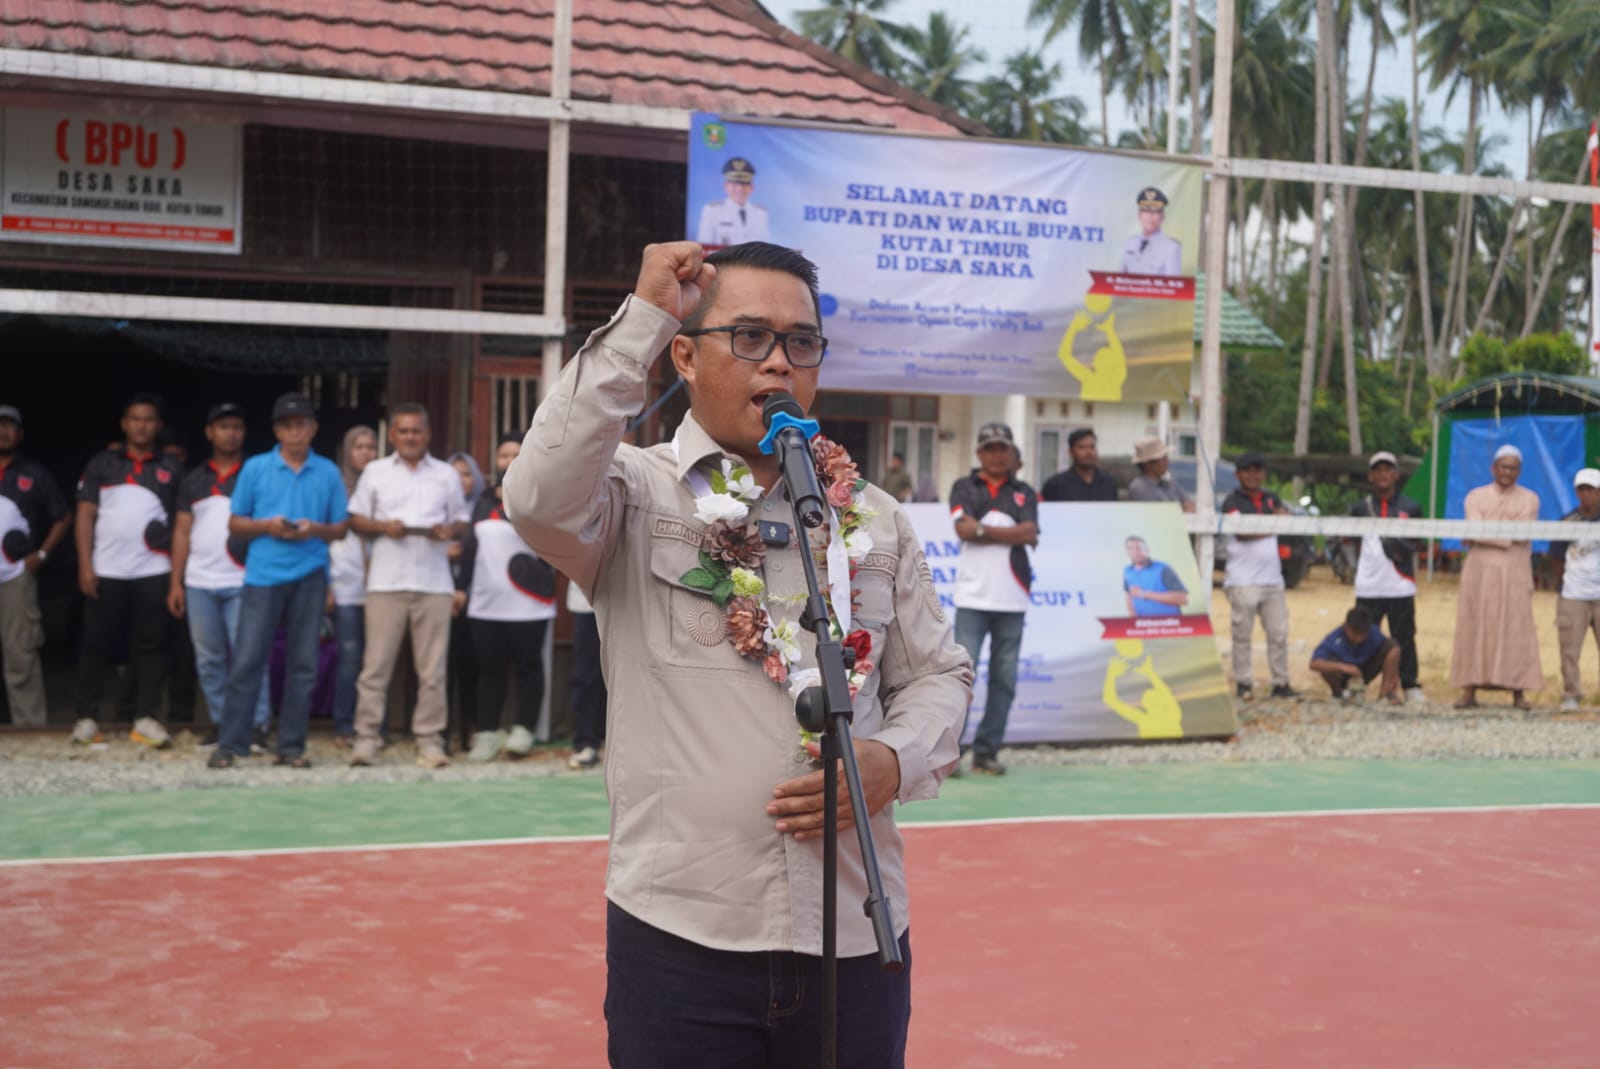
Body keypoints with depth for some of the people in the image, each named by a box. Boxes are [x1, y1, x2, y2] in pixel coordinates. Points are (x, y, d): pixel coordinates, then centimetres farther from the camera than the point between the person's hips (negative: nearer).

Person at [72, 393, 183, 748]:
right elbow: (85, 516, 4)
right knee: (97, 644, 3)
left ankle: (146, 718, 3)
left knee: (151, 645, 0)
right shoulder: (101, 464, 7)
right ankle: (87, 718, 9)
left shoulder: (170, 469, 10)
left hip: (153, 572, 1)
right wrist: (85, 565, -5)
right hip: (106, 571, 0)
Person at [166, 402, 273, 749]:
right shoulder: (194, 481, 14)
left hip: (242, 583, -4)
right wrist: (175, 583, 7)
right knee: (209, 659, 7)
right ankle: (220, 723, 15)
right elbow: (182, 532, 13)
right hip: (199, 584, 4)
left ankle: (257, 725, -6)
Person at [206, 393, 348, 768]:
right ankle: (230, 744, 2)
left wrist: (316, 529, -10)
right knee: (247, 661, -4)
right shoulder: (255, 468, 6)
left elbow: (341, 527, 11)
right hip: (263, 575, -1)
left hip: (309, 575, 1)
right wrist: (267, 526, -10)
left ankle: (291, 746, 10)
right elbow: (235, 523, 8)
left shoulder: (328, 472, 8)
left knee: (303, 663, 3)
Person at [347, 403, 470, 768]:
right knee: (376, 665, -3)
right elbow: (355, 519, 11)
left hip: (434, 583, 1)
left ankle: (430, 741, 6)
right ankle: (366, 739, 2)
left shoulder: (446, 475, 13)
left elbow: (461, 520, 15)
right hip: (386, 582, -1)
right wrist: (382, 527, -8)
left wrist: (450, 531, -7)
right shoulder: (375, 472, 11)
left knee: (432, 669, 1)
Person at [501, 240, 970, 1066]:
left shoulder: (873, 518, 9)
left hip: (856, 934, 4)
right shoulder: (637, 495, -3)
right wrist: (643, 318, -20)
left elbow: (939, 674, 15)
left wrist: (893, 761, -7)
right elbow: (538, 498, -24)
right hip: (678, 935, -3)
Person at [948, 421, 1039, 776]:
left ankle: (987, 751, 9)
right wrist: (1012, 533, -4)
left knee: (1004, 678, 2)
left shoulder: (1024, 492, 15)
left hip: (1012, 599, 3)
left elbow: (1029, 532, -2)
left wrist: (984, 530, -6)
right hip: (973, 597, -2)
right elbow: (963, 529, -7)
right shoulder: (964, 488, 10)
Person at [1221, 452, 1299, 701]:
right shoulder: (1233, 502, 0)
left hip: (1273, 579, 5)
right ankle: (1243, 683, 4)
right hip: (1243, 580, -5)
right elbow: (1241, 531, -13)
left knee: (1279, 633, 4)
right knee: (1242, 634, -2)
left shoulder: (1272, 499, 18)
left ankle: (1281, 683, 10)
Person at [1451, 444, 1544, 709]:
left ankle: (1518, 692, -2)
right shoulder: (1476, 496, 10)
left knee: (1515, 629, -4)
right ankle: (1470, 690, 0)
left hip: (1515, 573, 0)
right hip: (1480, 571, 0)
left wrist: (1486, 532, -11)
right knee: (1474, 628, -2)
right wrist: (1507, 536, -15)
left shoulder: (1529, 499, 9)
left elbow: (1523, 532, -8)